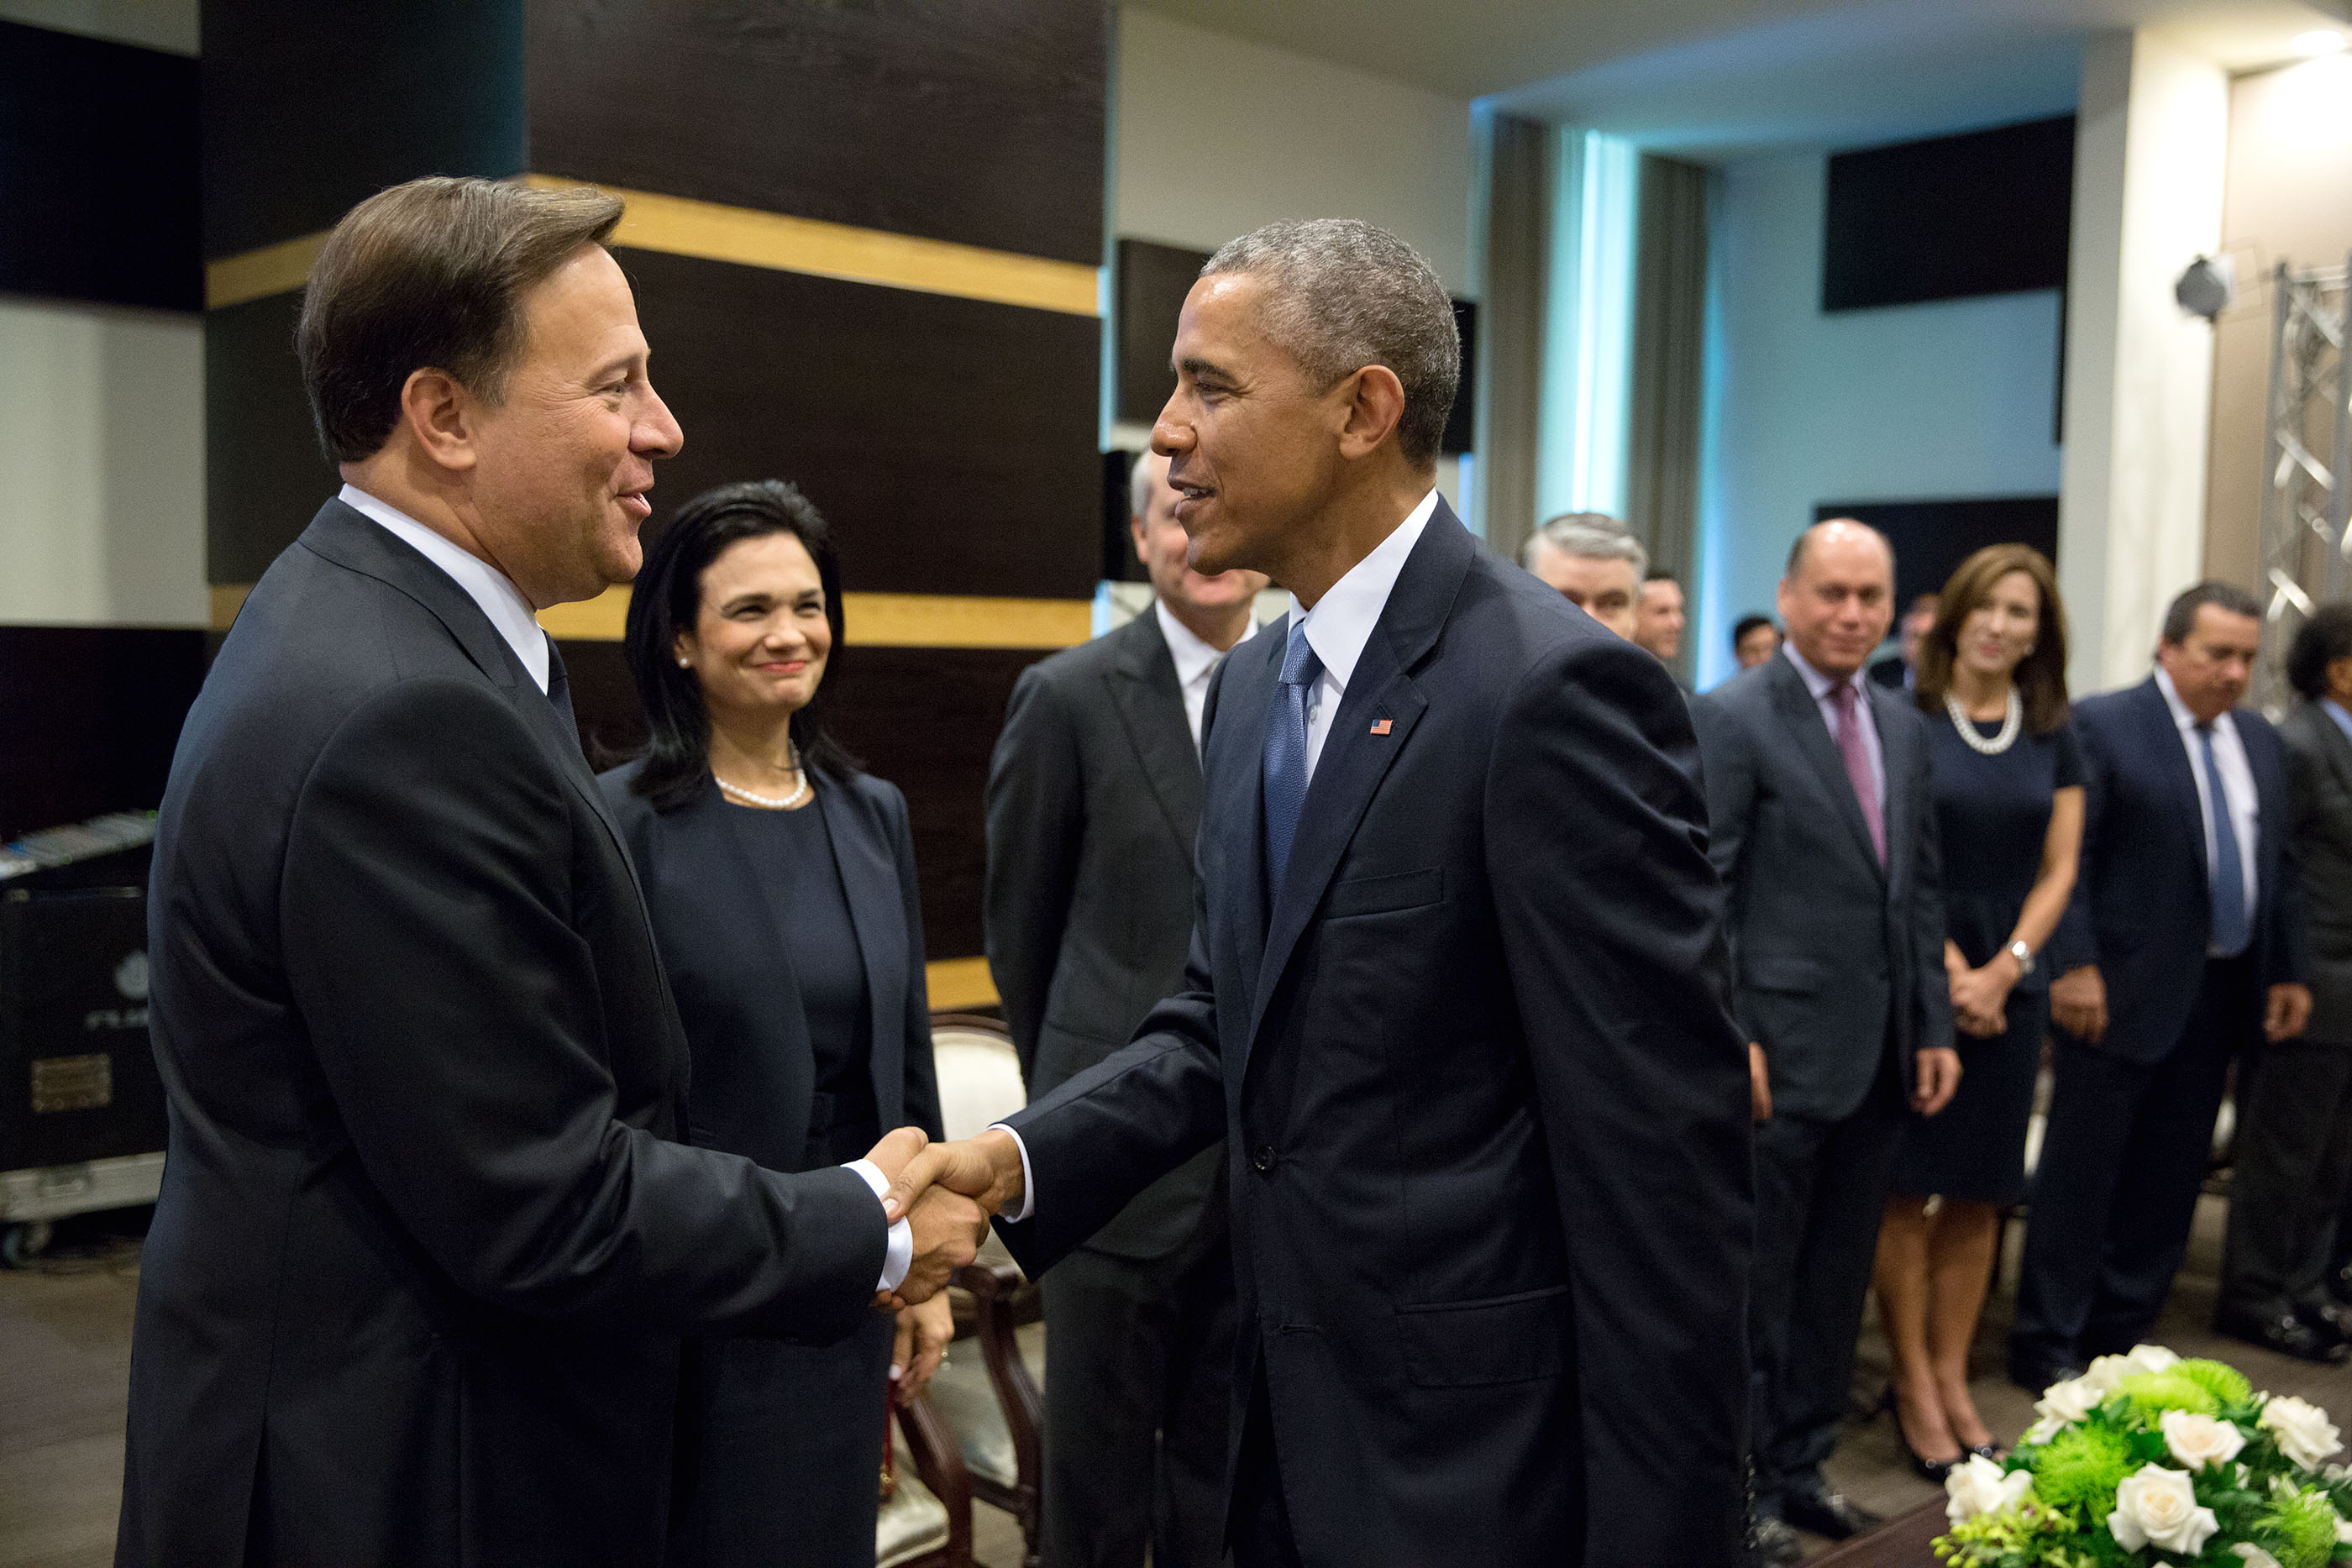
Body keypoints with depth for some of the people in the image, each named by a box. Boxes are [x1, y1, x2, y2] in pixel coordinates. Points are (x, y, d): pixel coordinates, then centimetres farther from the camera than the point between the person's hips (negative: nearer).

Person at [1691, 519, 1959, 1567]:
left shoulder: (1903, 726, 12)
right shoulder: (1731, 718, -9)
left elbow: (1921, 890, 15)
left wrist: (1935, 1028, 10)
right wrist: (1726, 1038, -16)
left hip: (1881, 1055, 7)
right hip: (1783, 1048, -7)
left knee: (1837, 1278, 15)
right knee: (1755, 1282, 4)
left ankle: (1800, 1465, 29)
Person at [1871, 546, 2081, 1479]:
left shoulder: (2053, 739, 9)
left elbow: (2058, 868, 7)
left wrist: (2004, 968, -6)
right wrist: (1946, 966, -13)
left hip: (2009, 988, 4)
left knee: (1980, 1194, 9)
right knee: (1908, 1189, 0)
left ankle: (1952, 1379, 21)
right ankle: (1913, 1383, 12)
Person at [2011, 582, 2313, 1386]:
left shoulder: (2261, 739, 13)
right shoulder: (2100, 725, -8)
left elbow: (2279, 862, 17)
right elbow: (2066, 854, -13)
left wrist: (2287, 971, 12)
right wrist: (2074, 965, -18)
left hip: (2223, 990, 7)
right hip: (2125, 989, -7)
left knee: (2169, 1180, 12)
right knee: (2081, 1175, 1)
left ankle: (2121, 1333, 23)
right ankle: (2047, 1344, 10)